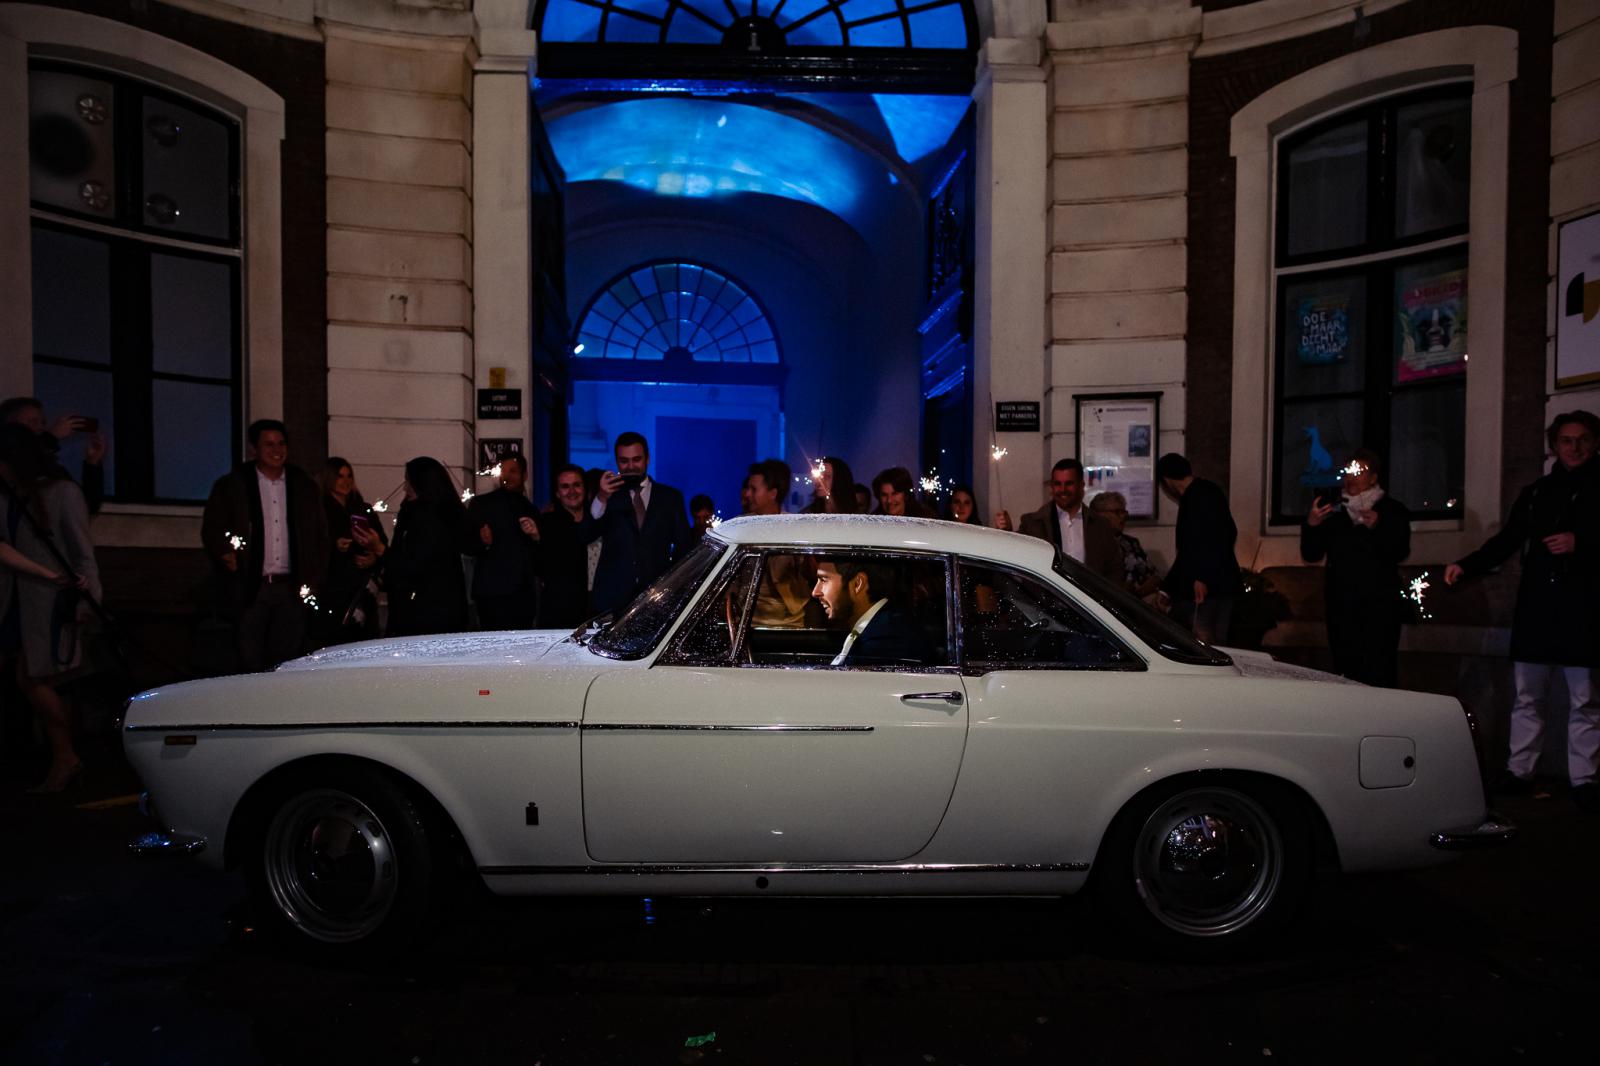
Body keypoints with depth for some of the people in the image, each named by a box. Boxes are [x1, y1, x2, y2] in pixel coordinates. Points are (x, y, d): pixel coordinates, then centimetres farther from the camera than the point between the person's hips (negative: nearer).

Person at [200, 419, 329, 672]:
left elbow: (320, 536, 12)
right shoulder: (230, 486, 6)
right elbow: (211, 529, 6)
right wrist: (224, 553, -15)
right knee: (251, 662, -1)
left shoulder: (305, 487, 11)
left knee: (288, 660, 3)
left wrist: (315, 582, 4)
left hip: (292, 588, 2)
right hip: (250, 588, -1)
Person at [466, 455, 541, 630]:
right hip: (493, 592, -4)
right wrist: (483, 542, -18)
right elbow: (466, 543, 2)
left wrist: (536, 537, -2)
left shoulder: (532, 510, 16)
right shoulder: (481, 504, 5)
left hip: (525, 593, 4)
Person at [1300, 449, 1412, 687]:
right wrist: (1310, 525, -8)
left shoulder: (1392, 510, 6)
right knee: (1344, 669, 2)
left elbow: (1400, 553, -8)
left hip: (1380, 605, -3)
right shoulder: (1333, 510, 15)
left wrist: (1377, 528, -24)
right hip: (1341, 605, 3)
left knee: (1379, 674, -10)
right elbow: (1311, 555, 9)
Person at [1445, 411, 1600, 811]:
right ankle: (1519, 770, 14)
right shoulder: (1535, 493, 15)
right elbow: (1506, 540, 14)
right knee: (1527, 697, 8)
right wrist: (1466, 565, 2)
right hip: (1535, 608, 4)